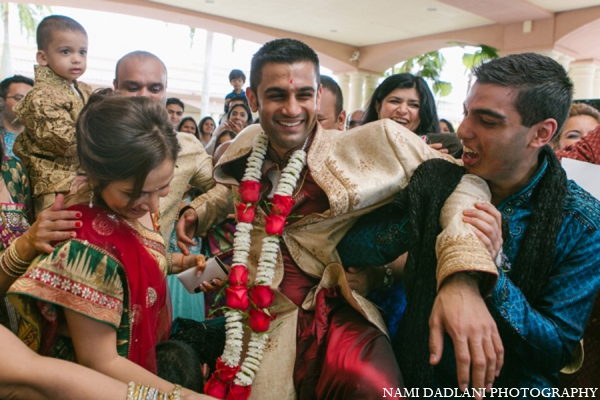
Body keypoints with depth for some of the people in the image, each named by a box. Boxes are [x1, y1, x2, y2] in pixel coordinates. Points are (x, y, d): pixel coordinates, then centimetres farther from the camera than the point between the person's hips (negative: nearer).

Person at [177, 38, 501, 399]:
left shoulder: (372, 144, -7)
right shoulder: (250, 147, 7)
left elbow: (459, 180, -9)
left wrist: (462, 280, -26)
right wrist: (201, 211, 9)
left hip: (338, 316, -3)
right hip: (260, 319, 4)